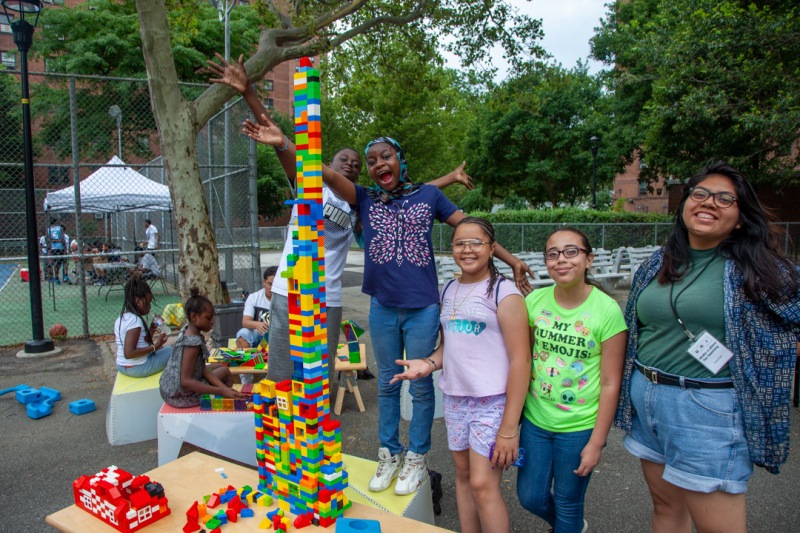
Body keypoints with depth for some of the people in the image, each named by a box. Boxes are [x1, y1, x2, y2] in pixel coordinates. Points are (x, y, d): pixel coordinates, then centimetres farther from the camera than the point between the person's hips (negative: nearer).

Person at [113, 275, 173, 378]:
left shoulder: (121, 318, 6)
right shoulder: (135, 320, -22)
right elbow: (129, 353, -29)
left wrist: (150, 332, 6)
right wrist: (155, 347, -24)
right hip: (137, 368, -9)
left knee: (161, 349, 26)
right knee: (171, 350, 6)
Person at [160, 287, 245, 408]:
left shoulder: (187, 331, -1)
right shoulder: (193, 342, -27)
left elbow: (202, 368, -2)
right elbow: (186, 381, -30)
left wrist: (224, 388, -12)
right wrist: (221, 391, -30)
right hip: (181, 395, -8)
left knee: (219, 366, 22)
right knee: (225, 371, 6)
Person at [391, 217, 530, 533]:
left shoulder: (504, 293, -10)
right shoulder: (448, 291, 10)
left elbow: (520, 360, -13)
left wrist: (509, 427, -16)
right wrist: (429, 363, -4)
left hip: (493, 401, -6)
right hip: (454, 397, 6)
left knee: (483, 485, -7)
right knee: (463, 474, 15)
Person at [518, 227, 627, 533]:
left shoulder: (607, 311, -15)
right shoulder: (534, 301, -5)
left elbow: (610, 384, -11)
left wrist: (596, 443, -10)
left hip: (579, 427, -4)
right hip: (535, 419, 4)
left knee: (567, 504, 13)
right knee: (530, 497, 17)